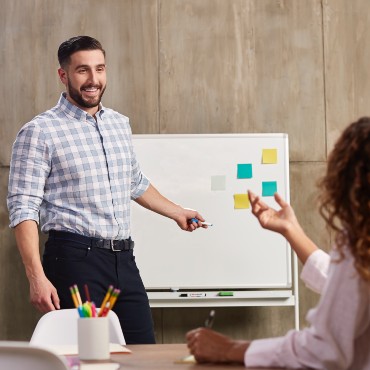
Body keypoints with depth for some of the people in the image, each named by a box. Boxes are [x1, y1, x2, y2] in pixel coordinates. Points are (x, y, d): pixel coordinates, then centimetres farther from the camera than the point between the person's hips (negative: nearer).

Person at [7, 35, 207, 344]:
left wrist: (176, 212, 35)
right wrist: (37, 277, -20)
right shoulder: (39, 132, -7)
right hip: (75, 258, -6)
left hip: (123, 259, 6)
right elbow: (24, 209, -12)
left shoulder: (120, 124, 14)